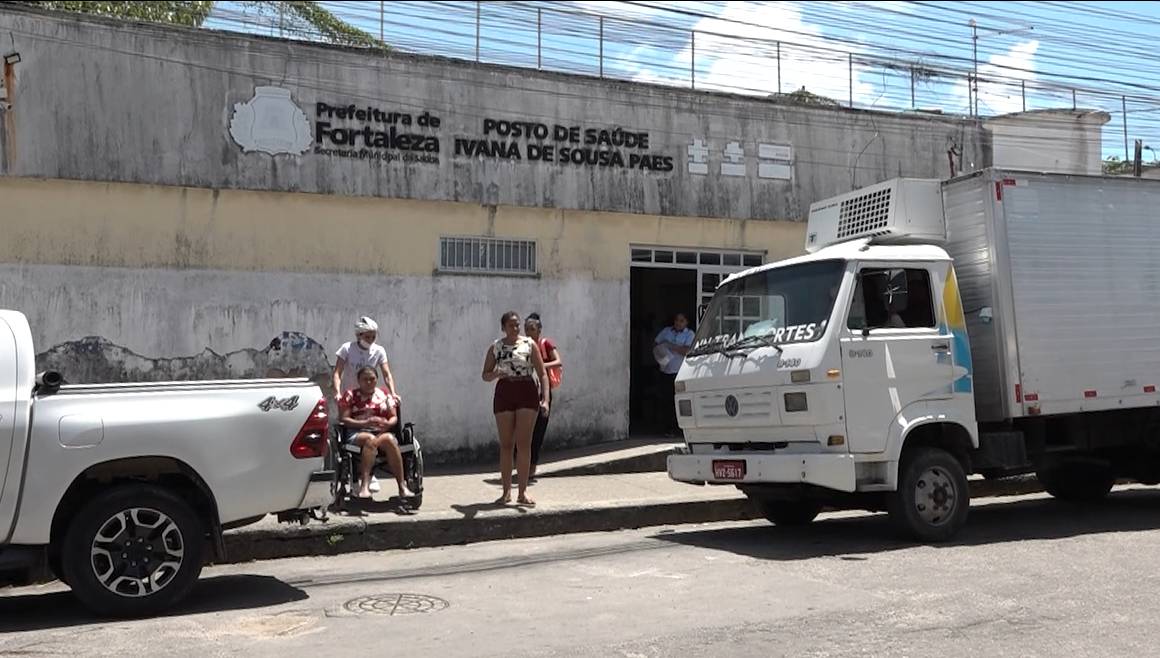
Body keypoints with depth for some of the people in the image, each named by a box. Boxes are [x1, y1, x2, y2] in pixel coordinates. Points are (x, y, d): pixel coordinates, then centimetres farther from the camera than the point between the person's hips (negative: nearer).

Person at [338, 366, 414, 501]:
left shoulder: (384, 395, 19)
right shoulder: (350, 395, 10)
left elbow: (394, 417, 16)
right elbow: (343, 419, -1)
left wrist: (388, 424, -9)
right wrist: (365, 423, -15)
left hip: (382, 432, 2)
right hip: (357, 433, -2)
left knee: (389, 439, -34)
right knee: (370, 439, -38)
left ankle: (402, 486, -37)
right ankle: (364, 486, -48)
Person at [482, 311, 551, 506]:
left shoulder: (529, 344, 2)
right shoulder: (496, 347, 7)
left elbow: (542, 373, 0)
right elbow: (485, 375, 10)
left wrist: (545, 399, -11)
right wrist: (496, 374, -13)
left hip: (527, 393, -1)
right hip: (504, 393, 1)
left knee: (524, 443, -3)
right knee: (506, 444, 4)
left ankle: (523, 491, 3)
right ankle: (506, 491, 12)